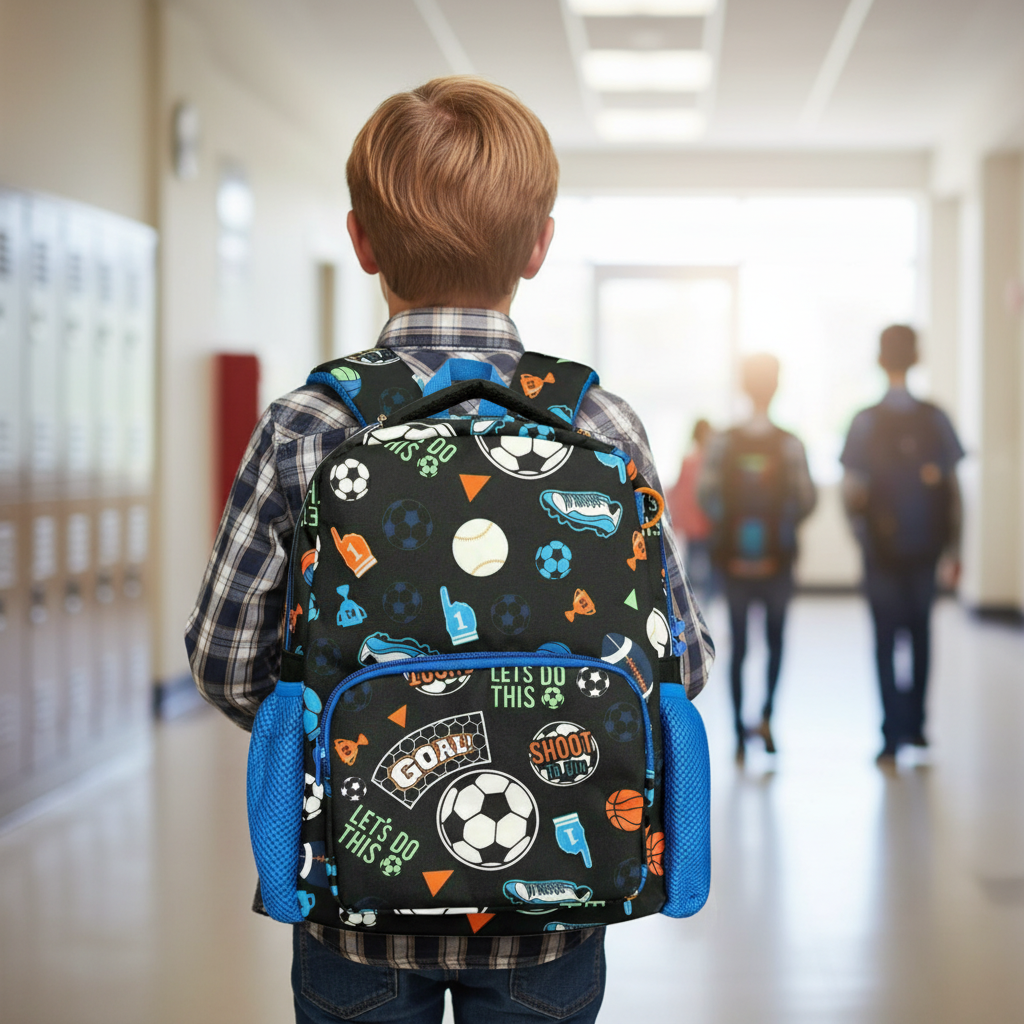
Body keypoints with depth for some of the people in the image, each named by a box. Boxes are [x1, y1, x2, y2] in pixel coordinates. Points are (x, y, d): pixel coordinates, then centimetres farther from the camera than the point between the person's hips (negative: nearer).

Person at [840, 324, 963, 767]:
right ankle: (915, 723, 24)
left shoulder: (865, 422, -9)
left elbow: (852, 493, -11)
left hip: (882, 548, -2)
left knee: (886, 639, 3)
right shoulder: (936, 419, -3)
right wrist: (954, 547, 8)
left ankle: (893, 736, -2)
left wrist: (860, 526, 10)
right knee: (920, 632, 18)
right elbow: (953, 490, -1)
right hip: (925, 547, 2)